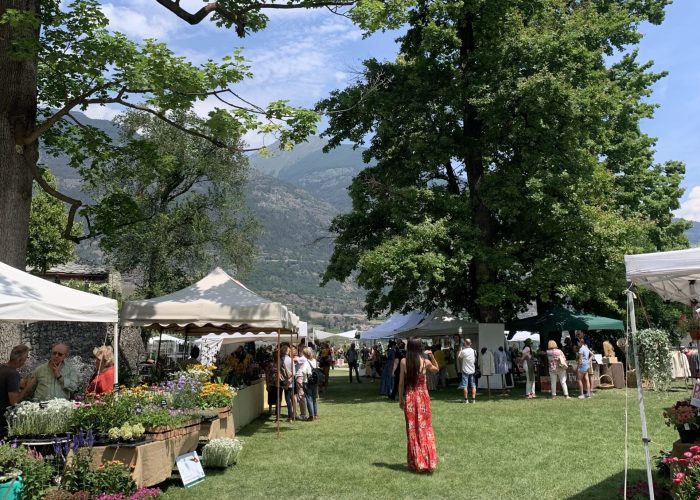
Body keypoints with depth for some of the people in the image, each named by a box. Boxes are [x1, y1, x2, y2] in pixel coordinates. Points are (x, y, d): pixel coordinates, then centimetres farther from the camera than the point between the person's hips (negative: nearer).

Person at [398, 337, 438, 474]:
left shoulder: (404, 362, -9)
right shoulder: (425, 361, -8)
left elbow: (401, 383, -5)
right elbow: (436, 369, 14)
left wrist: (400, 399, 4)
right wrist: (431, 356, 4)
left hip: (409, 397, 0)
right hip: (423, 396, 0)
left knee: (412, 429, 9)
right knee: (425, 428, 9)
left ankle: (416, 463, 13)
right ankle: (429, 462, 9)